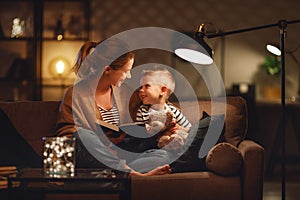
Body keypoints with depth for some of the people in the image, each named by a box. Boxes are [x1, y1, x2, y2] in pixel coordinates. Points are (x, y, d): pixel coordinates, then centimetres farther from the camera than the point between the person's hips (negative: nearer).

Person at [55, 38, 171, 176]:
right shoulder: (76, 94, -4)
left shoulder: (117, 92, 16)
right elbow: (65, 133, -8)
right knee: (82, 134, -38)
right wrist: (103, 140, -18)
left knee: (162, 156, -17)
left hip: (115, 157, 6)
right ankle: (131, 173, -38)